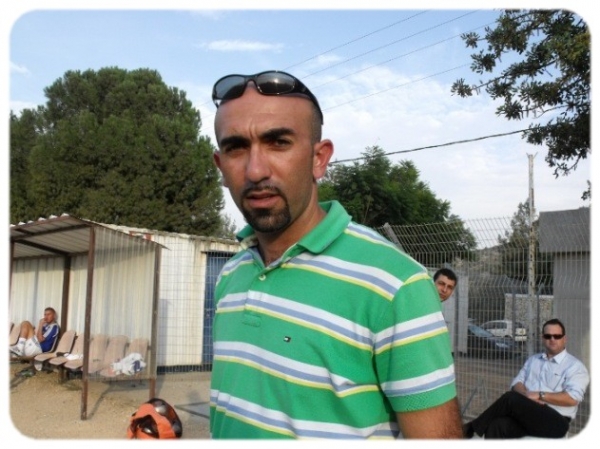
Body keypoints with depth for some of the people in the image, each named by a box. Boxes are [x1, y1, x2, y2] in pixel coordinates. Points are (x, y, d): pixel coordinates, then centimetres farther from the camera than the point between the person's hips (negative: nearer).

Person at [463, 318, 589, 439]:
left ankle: (473, 427, -14)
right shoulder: (532, 360, 22)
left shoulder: (574, 366, 3)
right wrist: (526, 396, -10)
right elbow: (517, 383, 12)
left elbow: (572, 398, -11)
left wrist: (539, 395, -14)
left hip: (554, 422, -5)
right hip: (527, 415, 5)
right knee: (497, 425, -28)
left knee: (511, 398, -29)